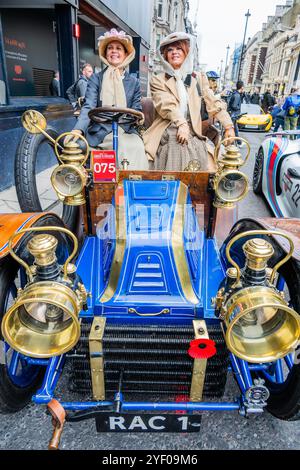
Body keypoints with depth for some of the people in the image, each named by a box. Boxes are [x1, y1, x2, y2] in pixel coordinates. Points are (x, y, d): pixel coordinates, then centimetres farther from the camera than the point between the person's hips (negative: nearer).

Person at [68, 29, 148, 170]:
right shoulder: (96, 78, 9)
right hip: (102, 132, -3)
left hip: (126, 131, 3)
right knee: (128, 146, -30)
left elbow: (136, 111, 12)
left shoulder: (133, 82, 17)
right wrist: (78, 130, -22)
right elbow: (88, 107, -4)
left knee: (138, 146, -28)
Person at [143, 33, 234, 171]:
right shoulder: (158, 80, 13)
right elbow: (166, 105, -4)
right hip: (169, 138, -2)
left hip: (194, 137, 2)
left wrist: (229, 126, -3)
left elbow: (213, 103, 10)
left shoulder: (199, 78, 19)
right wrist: (181, 123, -20)